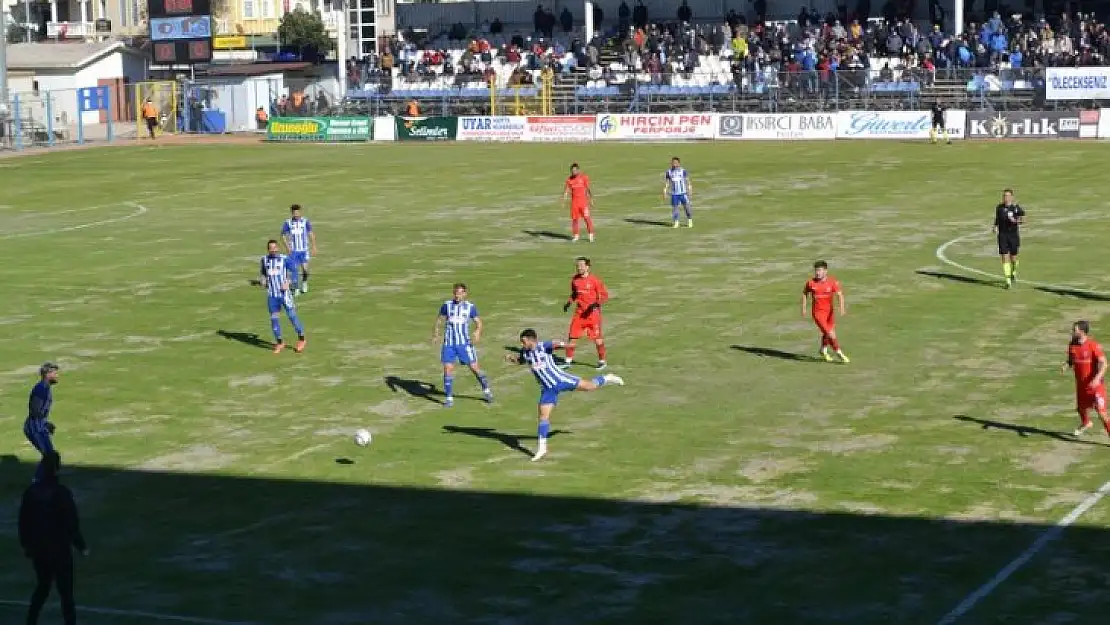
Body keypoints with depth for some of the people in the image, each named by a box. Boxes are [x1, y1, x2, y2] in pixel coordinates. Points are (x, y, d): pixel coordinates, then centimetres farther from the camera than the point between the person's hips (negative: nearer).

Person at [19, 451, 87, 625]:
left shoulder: (31, 491, -1)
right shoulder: (62, 493, -17)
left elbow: (23, 520, 7)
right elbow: (72, 523, -15)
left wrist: (25, 544, 19)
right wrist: (81, 546, -3)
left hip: (38, 550, 5)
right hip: (60, 550, -5)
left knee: (41, 588, 21)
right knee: (66, 592, 3)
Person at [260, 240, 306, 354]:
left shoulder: (285, 259, -6)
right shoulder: (264, 260, 6)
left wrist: (287, 283, -15)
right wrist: (263, 280, -1)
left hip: (284, 293, -3)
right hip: (272, 295, 4)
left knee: (292, 315, -3)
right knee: (274, 318, 5)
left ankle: (301, 339, 13)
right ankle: (279, 343, 17)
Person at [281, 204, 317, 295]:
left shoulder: (305, 222, -3)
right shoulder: (288, 223, -2)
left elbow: (311, 234, 3)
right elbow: (283, 236, 4)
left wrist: (313, 247, 0)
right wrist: (287, 246, -9)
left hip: (304, 250, -1)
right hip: (293, 250, 1)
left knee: (305, 269, -7)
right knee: (294, 269, -1)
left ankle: (304, 282, 23)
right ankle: (296, 288, 10)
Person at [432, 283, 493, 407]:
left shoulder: (470, 307, 0)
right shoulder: (447, 305, 3)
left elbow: (478, 322, 6)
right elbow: (440, 319, 14)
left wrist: (478, 333, -14)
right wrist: (436, 333, -1)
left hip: (464, 343, -1)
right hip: (449, 343, 1)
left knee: (474, 367, -1)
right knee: (448, 368, -4)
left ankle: (486, 390, 20)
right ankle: (449, 398, 5)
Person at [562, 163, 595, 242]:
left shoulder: (584, 177, -3)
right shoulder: (569, 180, 3)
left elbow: (589, 189, 1)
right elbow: (566, 191, 2)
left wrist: (591, 200, 0)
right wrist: (564, 200, -10)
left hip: (583, 201, -3)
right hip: (574, 202, 3)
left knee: (587, 218, -5)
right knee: (574, 219, 5)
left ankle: (591, 236, 1)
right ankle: (576, 236, 15)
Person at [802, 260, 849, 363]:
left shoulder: (832, 282, -11)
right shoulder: (811, 282, -8)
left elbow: (840, 295, -19)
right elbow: (805, 293, 10)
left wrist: (842, 307, -36)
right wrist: (804, 308, 7)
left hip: (829, 312, 3)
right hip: (818, 312, -3)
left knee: (826, 333, 21)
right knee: (830, 334, -14)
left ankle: (824, 351, 47)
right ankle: (839, 354, -4)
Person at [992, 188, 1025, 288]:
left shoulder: (1016, 207, -4)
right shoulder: (999, 208, 4)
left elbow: (1023, 220, -2)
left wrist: (1015, 221, -21)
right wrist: (995, 227, -1)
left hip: (1014, 235, -1)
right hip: (1002, 235, 1)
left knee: (1013, 257, 9)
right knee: (1005, 257, -8)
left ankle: (1013, 273, 41)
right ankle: (1008, 281, -7)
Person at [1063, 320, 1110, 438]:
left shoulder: (1093, 345, -19)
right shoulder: (1072, 345, 0)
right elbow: (1071, 361, 13)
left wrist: (1097, 378, -36)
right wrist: (1066, 366, -10)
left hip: (1095, 384, -7)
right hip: (1081, 383, 7)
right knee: (1081, 408, 24)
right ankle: (1085, 424, 54)